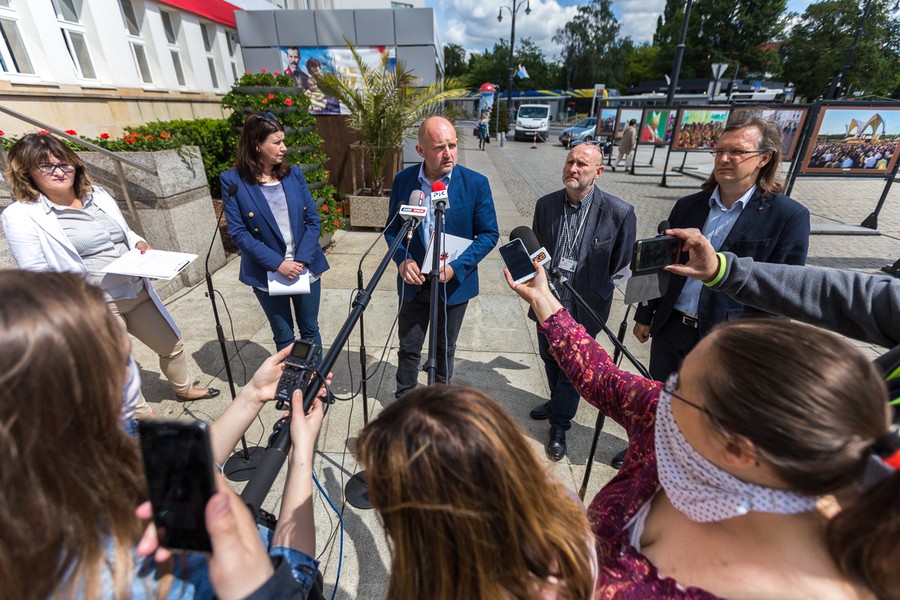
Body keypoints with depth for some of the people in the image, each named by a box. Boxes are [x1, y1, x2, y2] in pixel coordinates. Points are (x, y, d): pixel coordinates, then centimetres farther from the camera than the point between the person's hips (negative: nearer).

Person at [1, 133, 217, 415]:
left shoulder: (98, 194, 8)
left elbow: (125, 233, 20)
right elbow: (36, 275, -11)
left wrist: (139, 243, -1)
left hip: (138, 292, 6)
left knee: (172, 345, 18)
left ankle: (184, 389, 44)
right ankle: (144, 417, 33)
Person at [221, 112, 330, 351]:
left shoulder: (294, 174, 1)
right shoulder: (233, 181, -7)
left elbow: (313, 219, -1)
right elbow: (238, 232, -10)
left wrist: (302, 260, -12)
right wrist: (277, 263, -19)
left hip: (306, 268, 2)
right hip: (267, 274, -2)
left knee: (310, 330, 15)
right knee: (283, 337, 12)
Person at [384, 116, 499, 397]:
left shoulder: (476, 183, -12)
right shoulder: (403, 180, -6)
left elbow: (489, 234, -7)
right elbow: (392, 228, 4)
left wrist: (456, 267, -20)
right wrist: (403, 260, -15)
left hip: (454, 284, -1)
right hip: (414, 282, 1)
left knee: (445, 349, 18)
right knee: (409, 349, 14)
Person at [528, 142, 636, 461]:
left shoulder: (619, 212, -16)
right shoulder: (546, 204, -4)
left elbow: (621, 263, -3)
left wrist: (594, 289, 2)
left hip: (583, 307, -4)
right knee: (549, 359, 23)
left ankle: (559, 427, 31)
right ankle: (556, 402, 50)